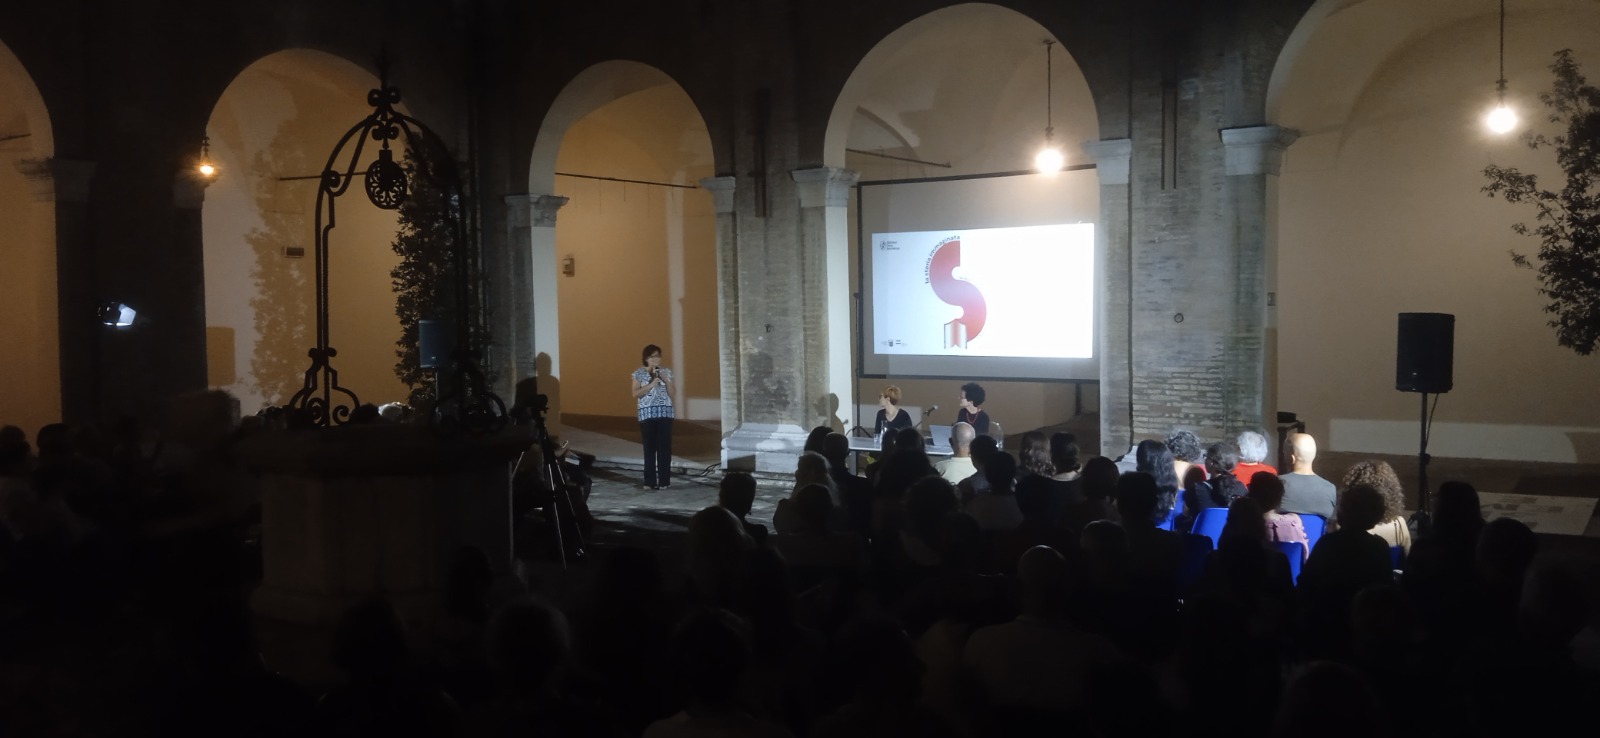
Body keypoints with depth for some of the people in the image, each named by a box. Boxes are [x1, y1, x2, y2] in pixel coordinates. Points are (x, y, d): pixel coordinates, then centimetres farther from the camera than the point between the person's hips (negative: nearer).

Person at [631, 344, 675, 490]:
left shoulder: (666, 371, 8)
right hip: (647, 413, -2)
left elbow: (672, 393, 6)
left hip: (665, 413, 2)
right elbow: (635, 394, -6)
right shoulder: (639, 373, 2)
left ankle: (664, 480, 4)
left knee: (665, 447, -1)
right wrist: (651, 384, -15)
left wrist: (666, 380, -9)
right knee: (649, 447, -1)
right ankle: (650, 481, 5)